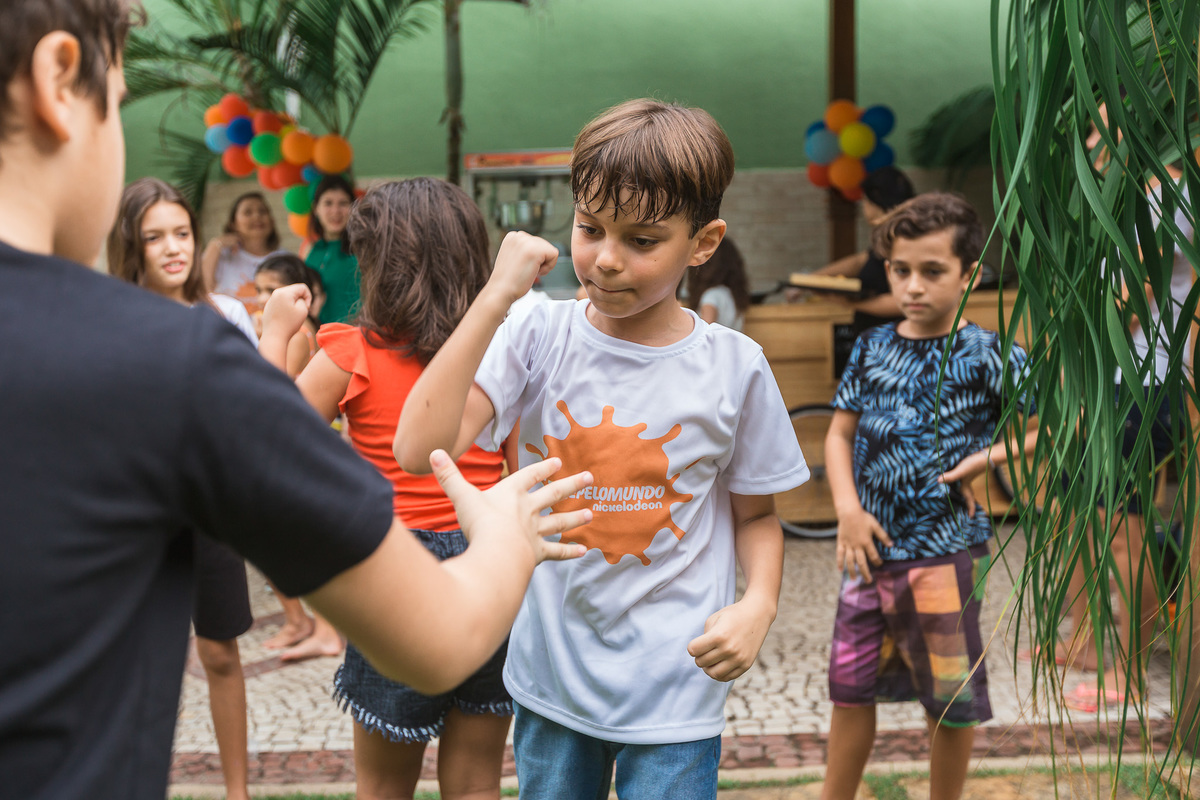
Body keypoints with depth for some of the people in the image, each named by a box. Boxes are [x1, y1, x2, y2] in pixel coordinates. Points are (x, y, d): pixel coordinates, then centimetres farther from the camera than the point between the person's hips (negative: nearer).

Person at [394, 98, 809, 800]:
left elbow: (755, 514, 6)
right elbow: (420, 449, -22)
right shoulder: (540, 336, -8)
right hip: (551, 672, 2)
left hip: (676, 691, -1)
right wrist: (498, 296, -23)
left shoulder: (733, 367, -7)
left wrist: (759, 604, -15)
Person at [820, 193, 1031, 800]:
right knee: (850, 686, 14)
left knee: (950, 697, 8)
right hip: (870, 545, 4)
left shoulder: (987, 356, -8)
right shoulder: (872, 349, 5)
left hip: (945, 552, -4)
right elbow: (840, 434, 8)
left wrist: (988, 457, -16)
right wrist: (848, 509, -6)